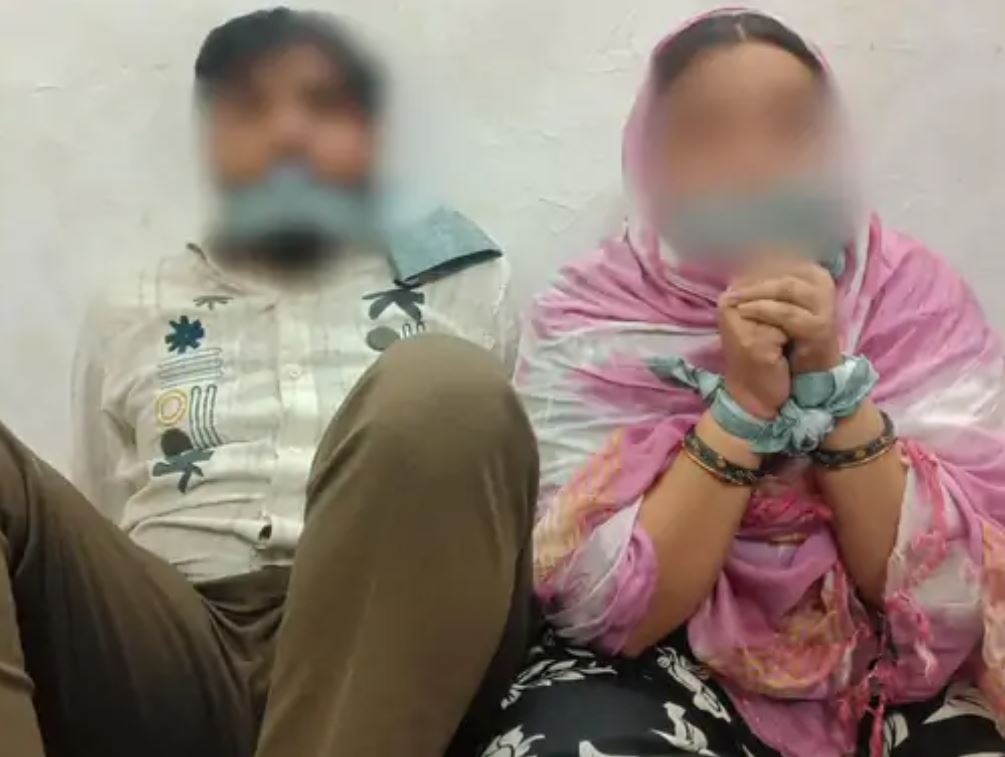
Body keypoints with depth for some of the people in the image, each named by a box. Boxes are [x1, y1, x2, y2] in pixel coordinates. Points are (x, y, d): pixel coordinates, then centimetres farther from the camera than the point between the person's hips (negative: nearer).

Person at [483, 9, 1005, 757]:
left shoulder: (917, 297, -6)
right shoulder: (585, 321, -10)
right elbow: (607, 615, -18)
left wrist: (830, 379, -22)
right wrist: (742, 403, -25)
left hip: (895, 689, 1)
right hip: (666, 680, -1)